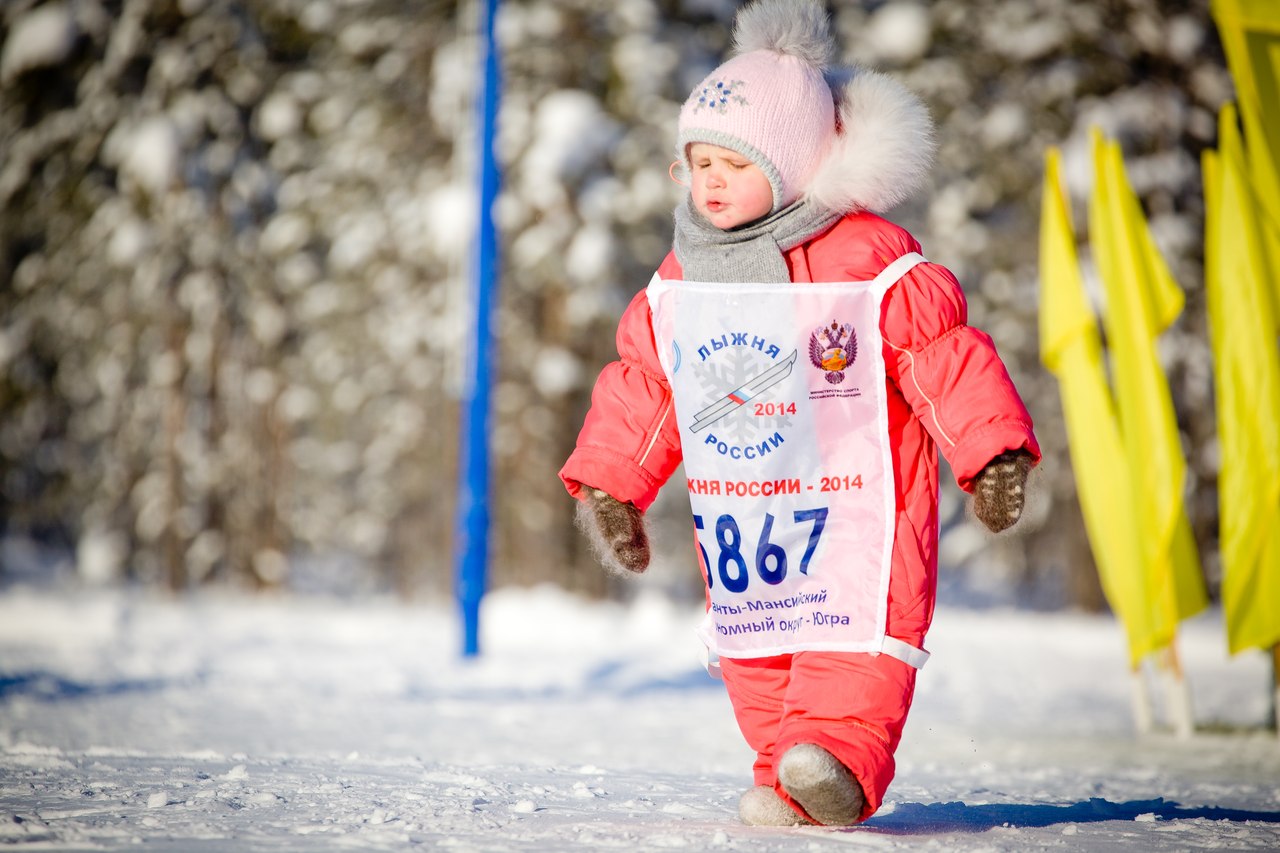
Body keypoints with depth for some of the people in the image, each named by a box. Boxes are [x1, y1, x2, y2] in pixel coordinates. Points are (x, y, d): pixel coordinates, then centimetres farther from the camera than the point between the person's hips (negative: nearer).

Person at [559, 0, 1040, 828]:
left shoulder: (872, 261, -11)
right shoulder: (679, 281, 7)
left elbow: (947, 358, -10)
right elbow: (642, 386, 16)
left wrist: (993, 451, -15)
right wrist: (608, 482, 17)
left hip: (853, 504, -5)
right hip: (736, 511, 6)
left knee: (850, 643, -15)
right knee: (753, 647, 8)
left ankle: (837, 761, -17)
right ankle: (784, 776, 16)